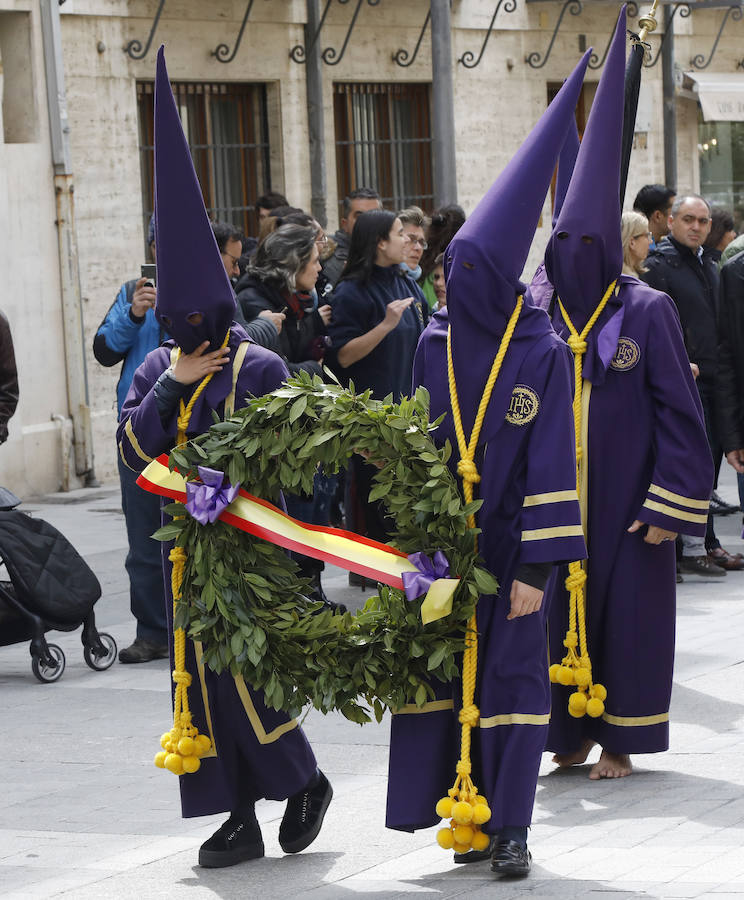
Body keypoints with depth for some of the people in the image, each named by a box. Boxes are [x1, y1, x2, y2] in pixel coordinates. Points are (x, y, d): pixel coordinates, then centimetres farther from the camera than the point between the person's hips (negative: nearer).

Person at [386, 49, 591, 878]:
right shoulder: (435, 345, 2)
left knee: (512, 677, 0)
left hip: (509, 543, -4)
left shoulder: (543, 355, -10)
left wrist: (535, 568, -13)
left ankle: (509, 830, 8)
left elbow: (551, 467, -11)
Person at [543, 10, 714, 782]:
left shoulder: (647, 313, -6)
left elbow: (678, 412, -6)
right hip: (557, 500, 3)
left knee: (627, 607, 3)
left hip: (626, 498, -3)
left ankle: (622, 737, 14)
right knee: (564, 601, 4)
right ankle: (573, 731, 16)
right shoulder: (540, 319, 3)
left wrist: (670, 505, -10)